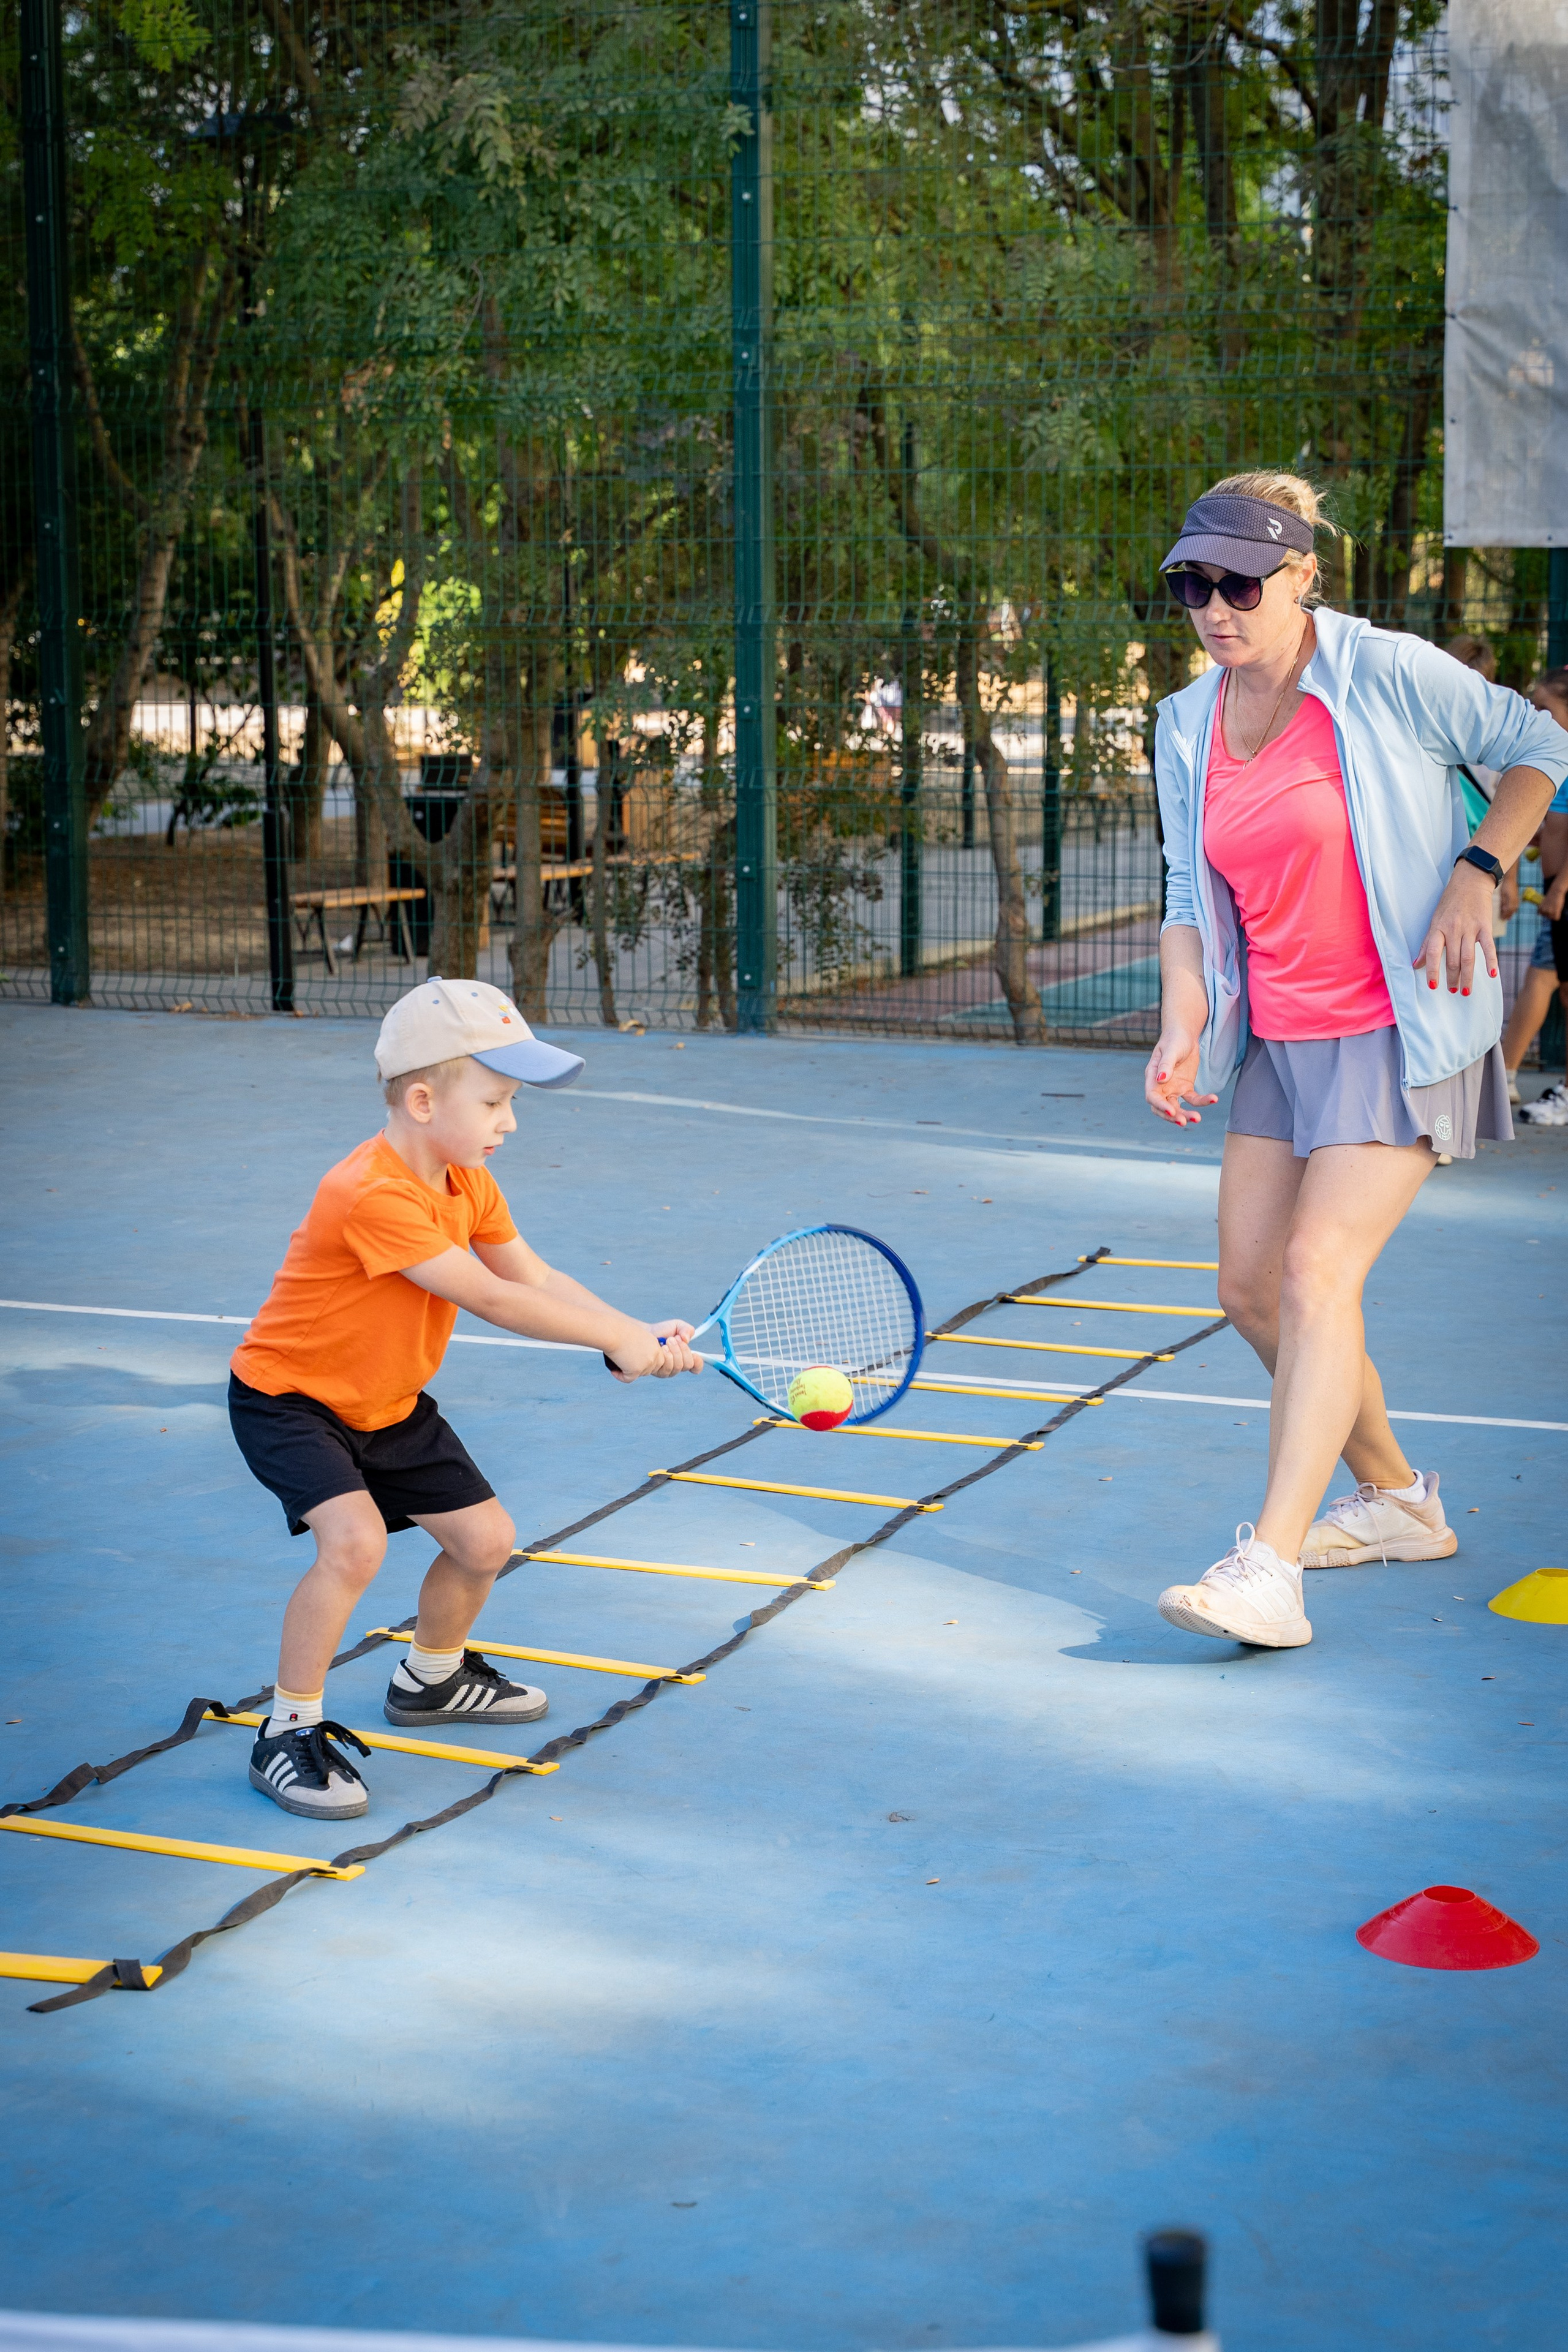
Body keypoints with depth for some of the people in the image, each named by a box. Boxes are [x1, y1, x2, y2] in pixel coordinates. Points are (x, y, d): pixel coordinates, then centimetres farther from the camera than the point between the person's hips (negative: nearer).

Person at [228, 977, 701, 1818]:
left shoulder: (468, 1183, -2)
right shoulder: (373, 1196, -33)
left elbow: (535, 1278, -5)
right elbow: (493, 1302, -33)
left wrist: (642, 1335, -20)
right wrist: (617, 1339, -28)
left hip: (388, 1402, 9)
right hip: (287, 1398, -9)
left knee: (485, 1538, 10)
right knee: (355, 1539, -30)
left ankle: (430, 1677, 39)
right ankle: (288, 1733, -13)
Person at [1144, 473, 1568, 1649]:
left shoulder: (1391, 674, -12)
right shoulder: (1188, 727, 5)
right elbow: (1193, 898, 10)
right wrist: (1185, 1027, -5)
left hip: (1403, 1030, -7)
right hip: (1279, 1039, 7)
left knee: (1318, 1272, -18)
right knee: (1251, 1286, 6)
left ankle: (1269, 1571, -21)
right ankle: (1396, 1500, 27)